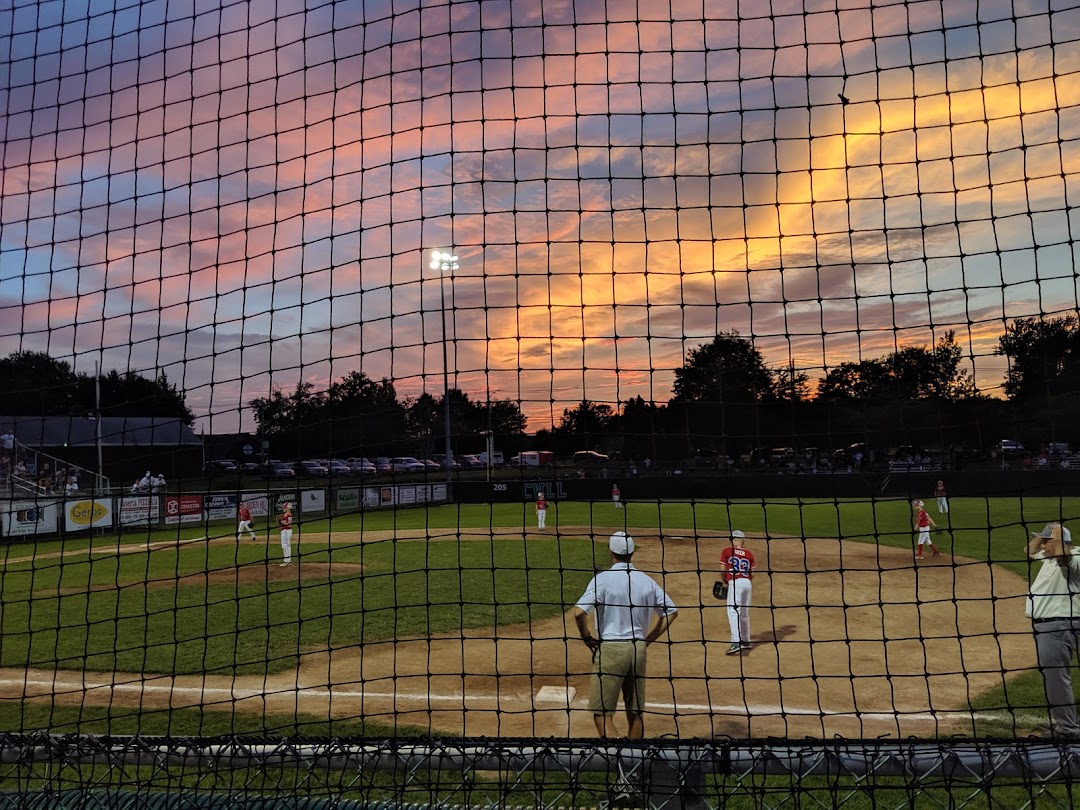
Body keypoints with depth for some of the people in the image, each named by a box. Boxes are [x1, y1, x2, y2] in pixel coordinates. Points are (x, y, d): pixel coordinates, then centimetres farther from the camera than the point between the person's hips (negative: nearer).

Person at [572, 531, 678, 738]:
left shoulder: (603, 578, -9)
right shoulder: (646, 581, 5)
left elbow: (579, 612, -20)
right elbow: (671, 611, 10)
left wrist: (587, 638, -3)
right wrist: (648, 639, 14)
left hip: (610, 649, -5)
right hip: (638, 649, 5)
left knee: (602, 714, 0)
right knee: (636, 712, 17)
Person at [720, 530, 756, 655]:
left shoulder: (726, 551, 3)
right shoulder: (749, 553, 13)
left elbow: (722, 569, -2)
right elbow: (752, 574, 13)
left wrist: (725, 581, 17)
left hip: (735, 582, -5)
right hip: (747, 583, 5)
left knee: (733, 612, -12)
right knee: (744, 613, 18)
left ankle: (736, 643, -26)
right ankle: (746, 641, 29)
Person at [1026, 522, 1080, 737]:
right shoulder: (1049, 558, 14)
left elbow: (1062, 553, -38)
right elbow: (1030, 550, 31)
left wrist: (1057, 531, -21)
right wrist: (1043, 534, 16)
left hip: (1058, 628, -11)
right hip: (1045, 626, 11)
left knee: (1057, 679, -9)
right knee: (1052, 678, 21)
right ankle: (1061, 722, 34)